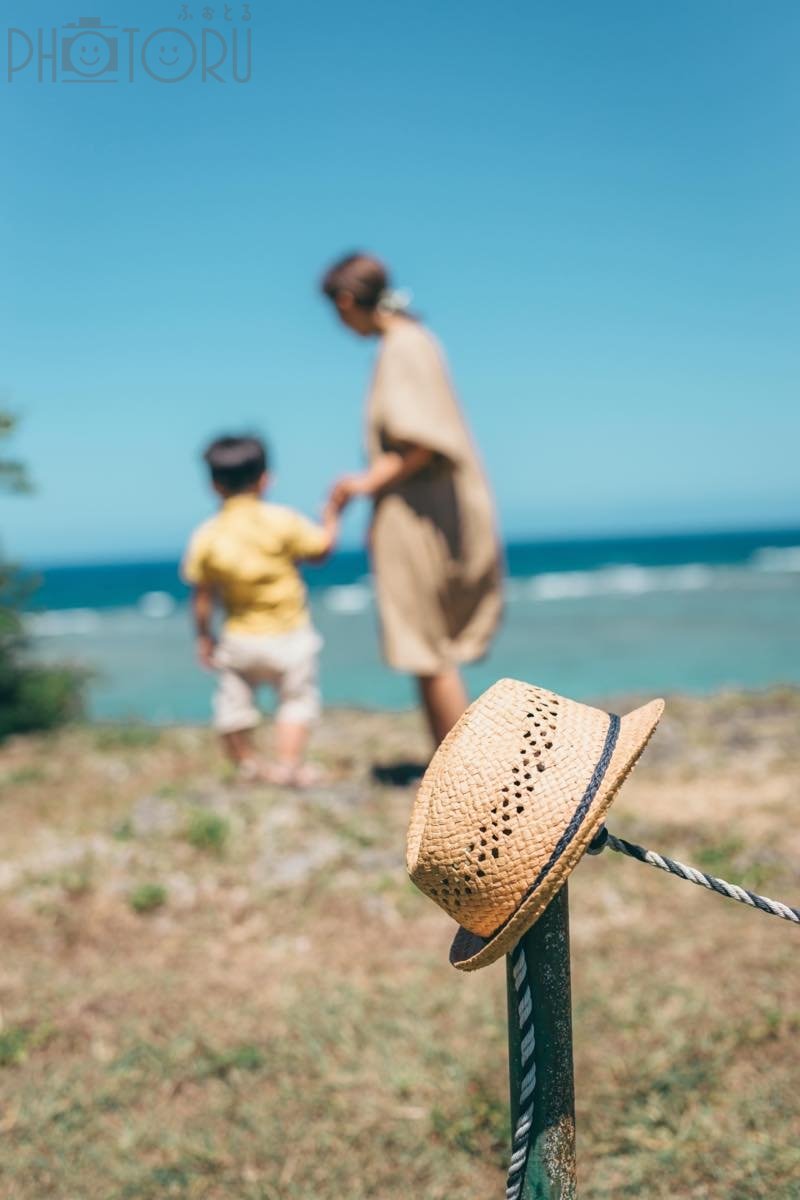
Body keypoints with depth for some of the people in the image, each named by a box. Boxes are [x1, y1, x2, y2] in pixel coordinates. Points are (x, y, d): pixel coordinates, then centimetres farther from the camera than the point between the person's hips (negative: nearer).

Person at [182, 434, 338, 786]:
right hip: (288, 636, -2)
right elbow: (321, 549, 0)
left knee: (234, 704, 18)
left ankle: (246, 765, 30)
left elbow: (202, 596, -2)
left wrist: (203, 637, 11)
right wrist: (332, 515, 16)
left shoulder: (205, 537, -8)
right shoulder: (282, 521, -14)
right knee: (296, 699, 14)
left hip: (239, 640, 2)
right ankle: (288, 765, 9)